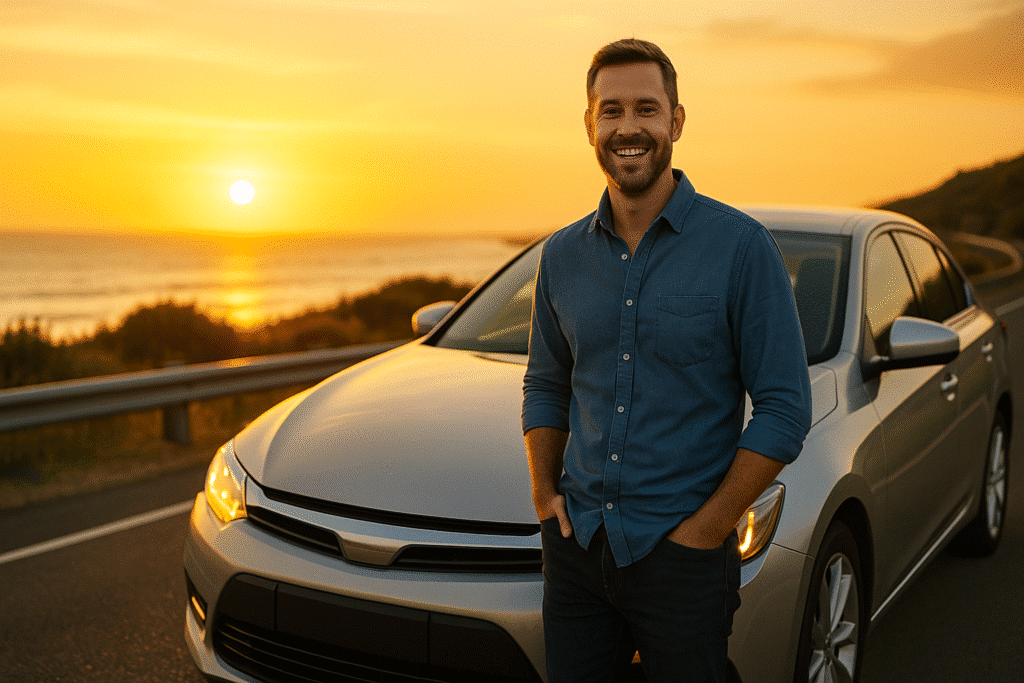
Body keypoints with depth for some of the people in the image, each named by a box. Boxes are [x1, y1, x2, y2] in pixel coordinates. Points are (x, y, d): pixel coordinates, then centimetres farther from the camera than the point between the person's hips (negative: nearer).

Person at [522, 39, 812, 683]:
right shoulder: (563, 255, 5)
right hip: (577, 545, 4)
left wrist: (706, 529, -12)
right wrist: (544, 492, 4)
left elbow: (785, 407, -10)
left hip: (683, 554, -4)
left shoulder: (742, 247, -9)